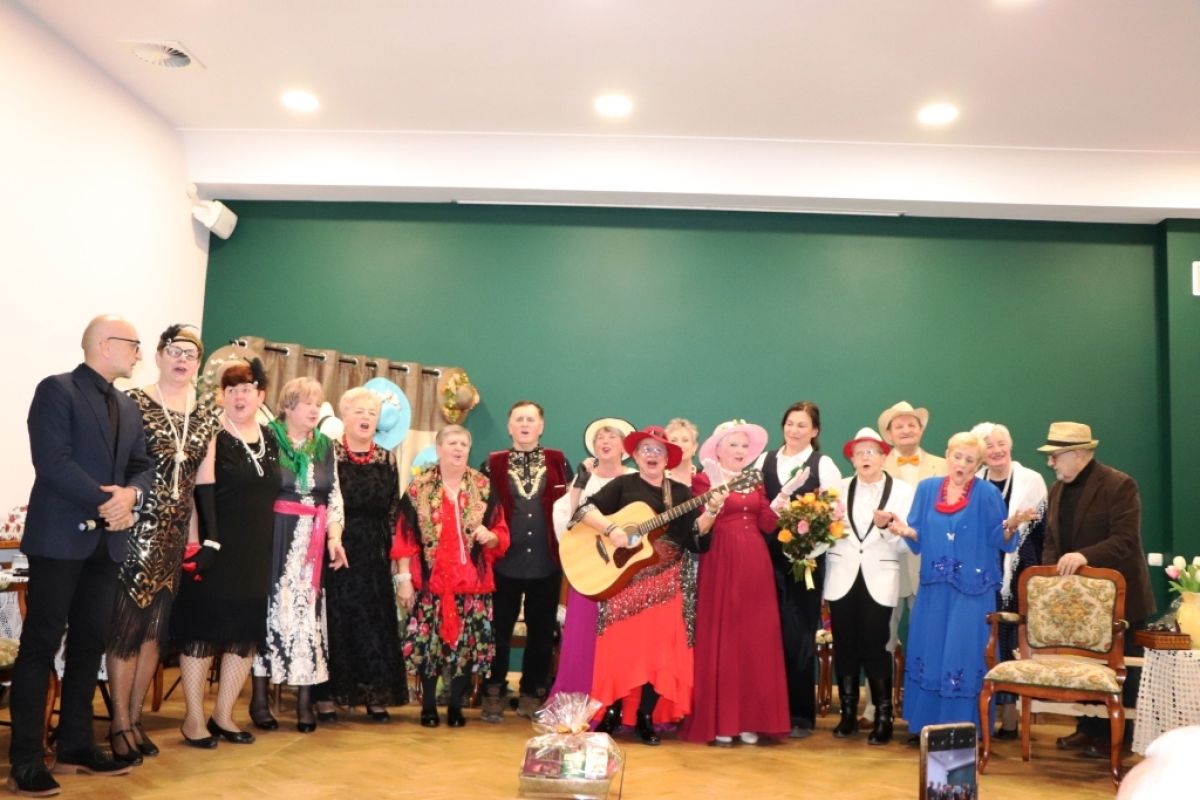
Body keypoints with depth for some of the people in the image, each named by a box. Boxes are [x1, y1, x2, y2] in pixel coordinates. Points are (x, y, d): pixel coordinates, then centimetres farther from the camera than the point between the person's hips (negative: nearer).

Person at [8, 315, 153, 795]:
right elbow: (52, 462, -17)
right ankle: (25, 762, 4)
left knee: (89, 645, 11)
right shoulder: (56, 390, -6)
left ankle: (75, 747, 20)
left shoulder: (128, 407, 16)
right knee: (40, 646, -2)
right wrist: (106, 502, -18)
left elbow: (143, 467, 12)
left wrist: (131, 496, -10)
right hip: (60, 538, -7)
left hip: (106, 541, 7)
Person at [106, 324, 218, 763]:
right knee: (126, 623, -1)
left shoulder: (205, 415, 10)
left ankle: (135, 716, 22)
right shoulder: (134, 402, -5)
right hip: (136, 526, -5)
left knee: (156, 627, 10)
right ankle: (119, 723, 11)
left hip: (176, 530, 5)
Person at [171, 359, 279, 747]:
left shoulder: (270, 439, 10)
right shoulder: (212, 436, -7)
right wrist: (205, 542, -23)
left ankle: (223, 715, 21)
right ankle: (194, 718, 12)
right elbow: (201, 492, -15)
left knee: (247, 633, 9)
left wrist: (273, 548, 13)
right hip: (216, 549, -6)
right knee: (203, 628, 1)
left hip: (256, 553, 6)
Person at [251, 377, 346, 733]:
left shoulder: (326, 446, 12)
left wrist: (334, 537, 2)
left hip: (313, 543, 4)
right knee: (271, 608, 0)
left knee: (308, 612, 2)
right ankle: (259, 697, 10)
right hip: (274, 538, -4)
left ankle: (305, 699, 7)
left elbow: (334, 496, 13)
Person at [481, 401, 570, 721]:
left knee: (542, 631, 9)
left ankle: (532, 694, 21)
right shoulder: (494, 463, 5)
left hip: (547, 562, 1)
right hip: (505, 561, -1)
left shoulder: (558, 461, 7)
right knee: (499, 630, 4)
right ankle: (494, 694, 16)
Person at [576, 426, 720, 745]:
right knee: (621, 643, -6)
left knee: (660, 646, -2)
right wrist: (611, 529, -22)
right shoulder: (623, 485, 4)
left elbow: (695, 533, 2)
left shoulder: (680, 492, 12)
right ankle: (612, 712, 10)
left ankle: (646, 716, 9)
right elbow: (586, 509, -7)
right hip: (626, 579, -2)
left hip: (666, 581, 3)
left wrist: (712, 511, -14)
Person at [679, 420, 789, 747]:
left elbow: (768, 525, 7)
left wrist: (782, 498, -5)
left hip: (755, 567, 6)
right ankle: (719, 722, 2)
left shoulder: (756, 483, 16)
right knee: (720, 640, -3)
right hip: (721, 566, -5)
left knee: (756, 640, 5)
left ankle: (750, 720, 12)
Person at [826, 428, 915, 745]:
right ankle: (848, 713, 18)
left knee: (875, 647, -5)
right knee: (845, 647, 6)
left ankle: (883, 717, 8)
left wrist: (887, 526, -22)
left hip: (879, 580, -2)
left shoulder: (902, 491, 2)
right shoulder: (839, 489, 8)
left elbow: (906, 543, -5)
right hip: (842, 579, 2)